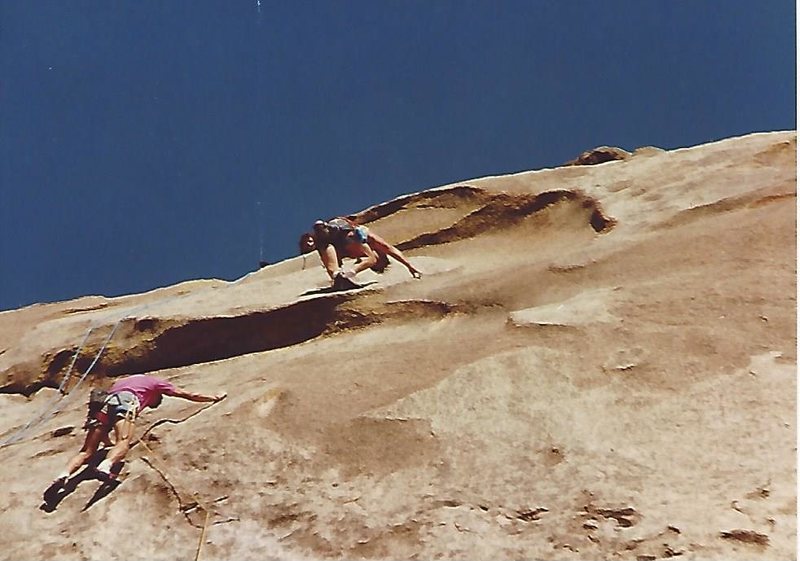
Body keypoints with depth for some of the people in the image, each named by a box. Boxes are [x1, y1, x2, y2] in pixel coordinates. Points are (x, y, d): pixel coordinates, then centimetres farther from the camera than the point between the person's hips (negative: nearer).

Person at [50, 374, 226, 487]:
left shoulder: (121, 382, 45)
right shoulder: (155, 383, 34)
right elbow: (187, 395, 39)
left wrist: (106, 441, 49)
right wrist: (214, 397, 50)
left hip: (105, 404, 4)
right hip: (126, 401, -4)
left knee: (86, 451, -4)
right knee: (123, 442, -24)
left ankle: (64, 474, -29)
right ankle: (106, 465, -54)